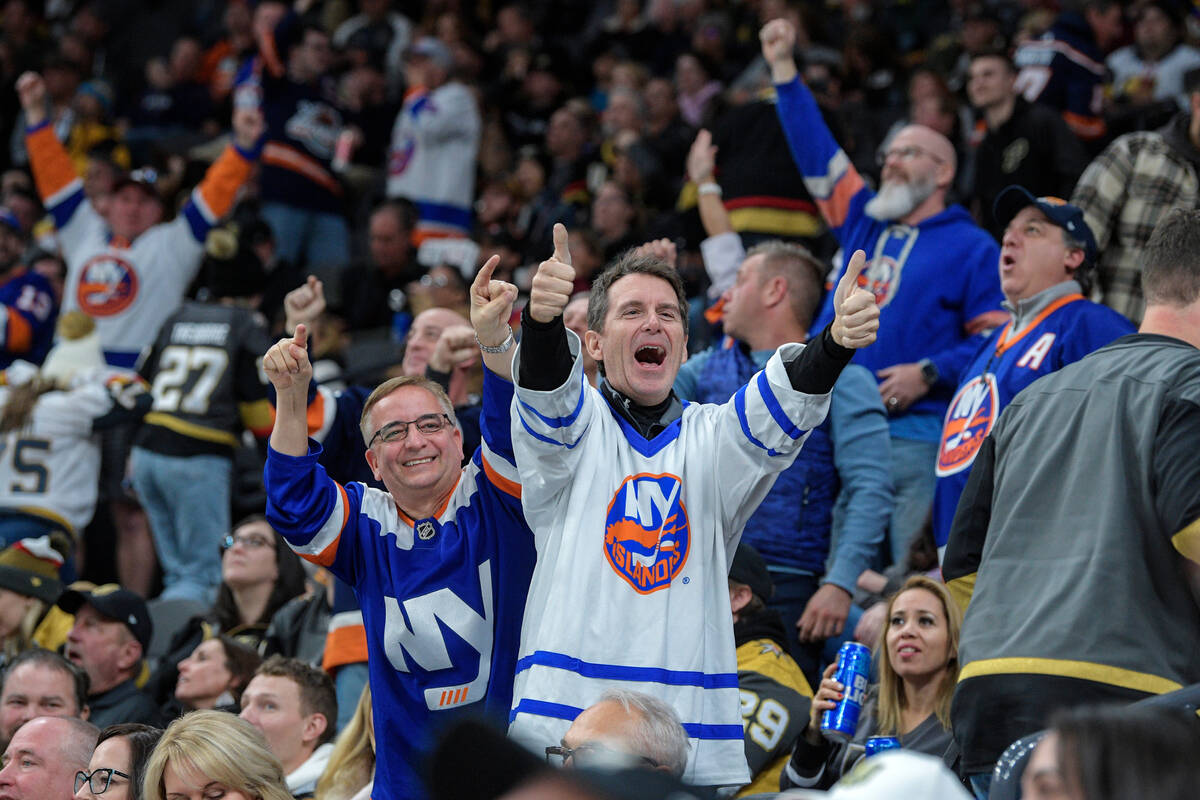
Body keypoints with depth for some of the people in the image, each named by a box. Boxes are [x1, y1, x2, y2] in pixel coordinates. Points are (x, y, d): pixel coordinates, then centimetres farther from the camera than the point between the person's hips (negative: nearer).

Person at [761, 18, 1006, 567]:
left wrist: (929, 373, -14)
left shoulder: (972, 248, 5)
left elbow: (994, 338, -2)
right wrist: (783, 68, 18)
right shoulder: (865, 224, 20)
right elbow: (816, 153, 21)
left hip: (915, 434, -5)